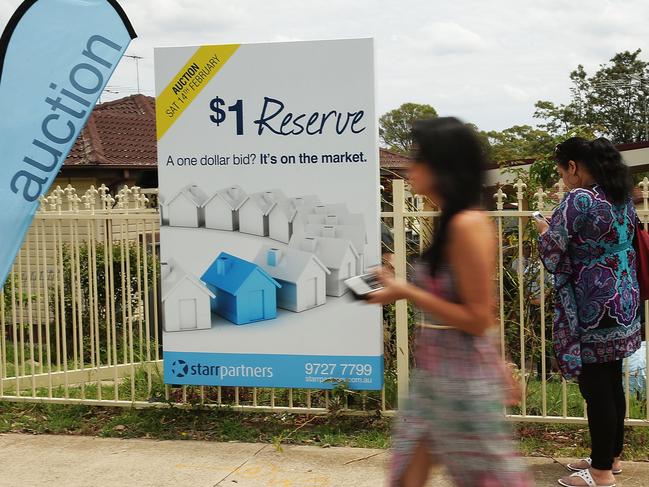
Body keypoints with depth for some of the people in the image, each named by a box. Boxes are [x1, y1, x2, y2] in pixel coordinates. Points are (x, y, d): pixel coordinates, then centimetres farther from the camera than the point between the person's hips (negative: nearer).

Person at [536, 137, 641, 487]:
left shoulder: (578, 200, -17)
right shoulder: (623, 197, 9)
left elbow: (551, 252, -13)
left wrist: (544, 231, 8)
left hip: (591, 309, -9)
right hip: (622, 304, 9)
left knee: (595, 389, -1)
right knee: (612, 384, 16)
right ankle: (611, 457, 27)